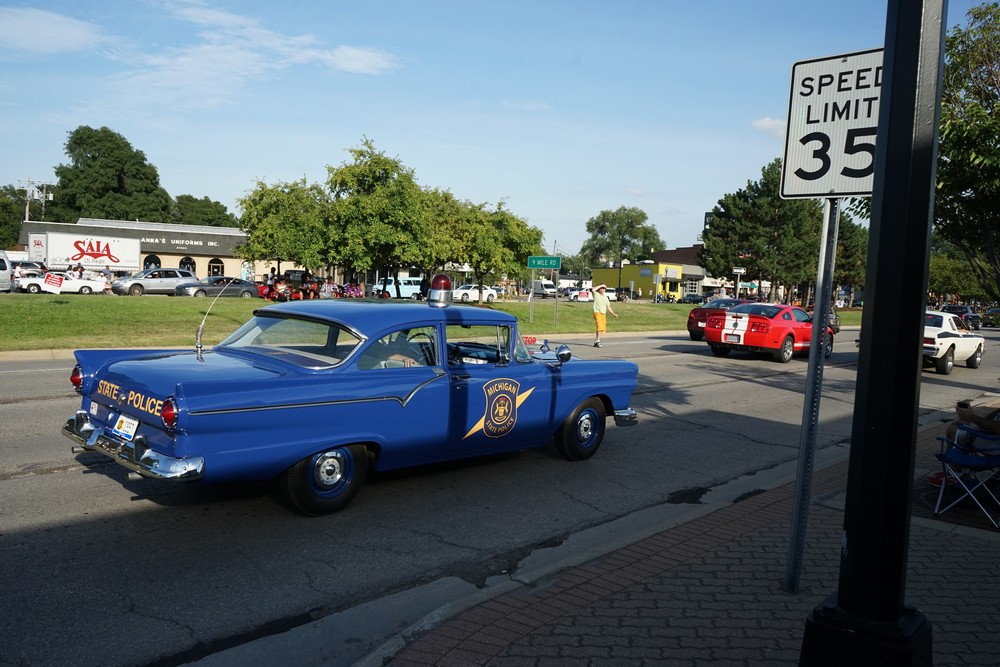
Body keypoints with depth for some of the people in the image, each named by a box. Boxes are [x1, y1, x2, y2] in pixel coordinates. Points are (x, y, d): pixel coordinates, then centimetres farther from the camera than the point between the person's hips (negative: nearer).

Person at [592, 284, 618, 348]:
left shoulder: (606, 297, 18)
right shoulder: (596, 294, 2)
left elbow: (608, 307, 19)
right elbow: (594, 289, -21)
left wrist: (614, 314, 11)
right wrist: (601, 285, -11)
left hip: (603, 314, 7)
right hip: (597, 313, -7)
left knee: (603, 329, 6)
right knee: (600, 327, -19)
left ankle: (595, 341, 16)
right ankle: (598, 341, -19)